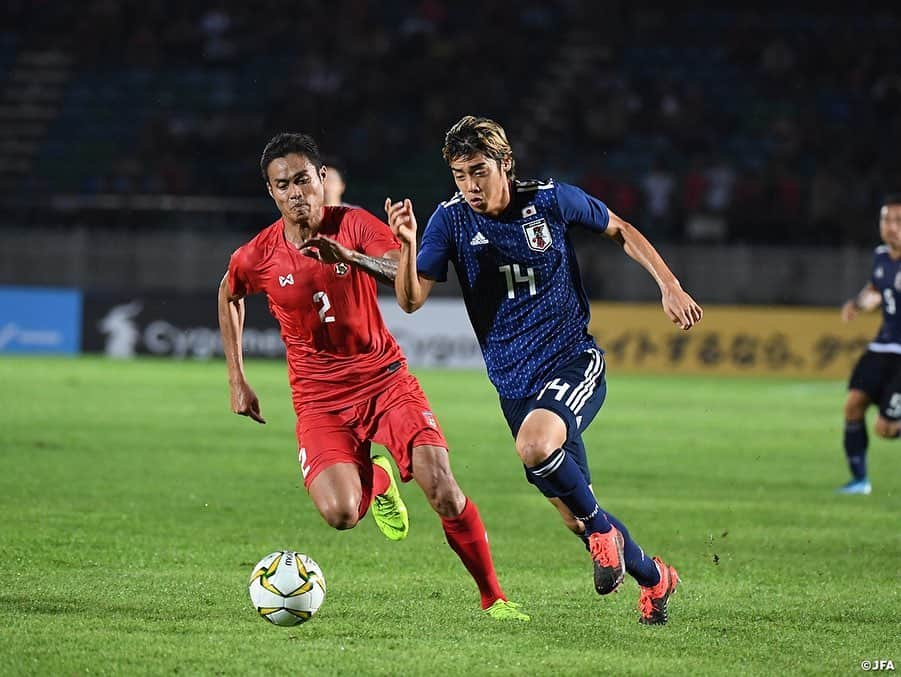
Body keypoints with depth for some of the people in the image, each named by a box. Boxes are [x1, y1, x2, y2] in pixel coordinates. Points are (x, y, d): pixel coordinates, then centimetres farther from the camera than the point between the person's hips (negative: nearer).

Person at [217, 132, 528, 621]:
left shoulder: (353, 225, -8)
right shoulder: (257, 257, -5)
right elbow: (229, 294, 18)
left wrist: (352, 257, -42)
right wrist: (237, 381, 15)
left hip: (384, 378, 0)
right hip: (319, 400, 0)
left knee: (441, 487, -17)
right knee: (340, 514, -23)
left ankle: (493, 597, 1)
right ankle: (376, 478, 15)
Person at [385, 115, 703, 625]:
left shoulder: (552, 200, -8)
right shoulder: (452, 220, -5)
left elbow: (620, 231, 9)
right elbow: (411, 300, -11)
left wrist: (670, 286, 0)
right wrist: (408, 244, -29)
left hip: (575, 363, -3)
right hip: (516, 385, 3)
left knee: (535, 446, -35)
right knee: (573, 514, 8)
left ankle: (601, 528, -8)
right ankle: (654, 578, 33)